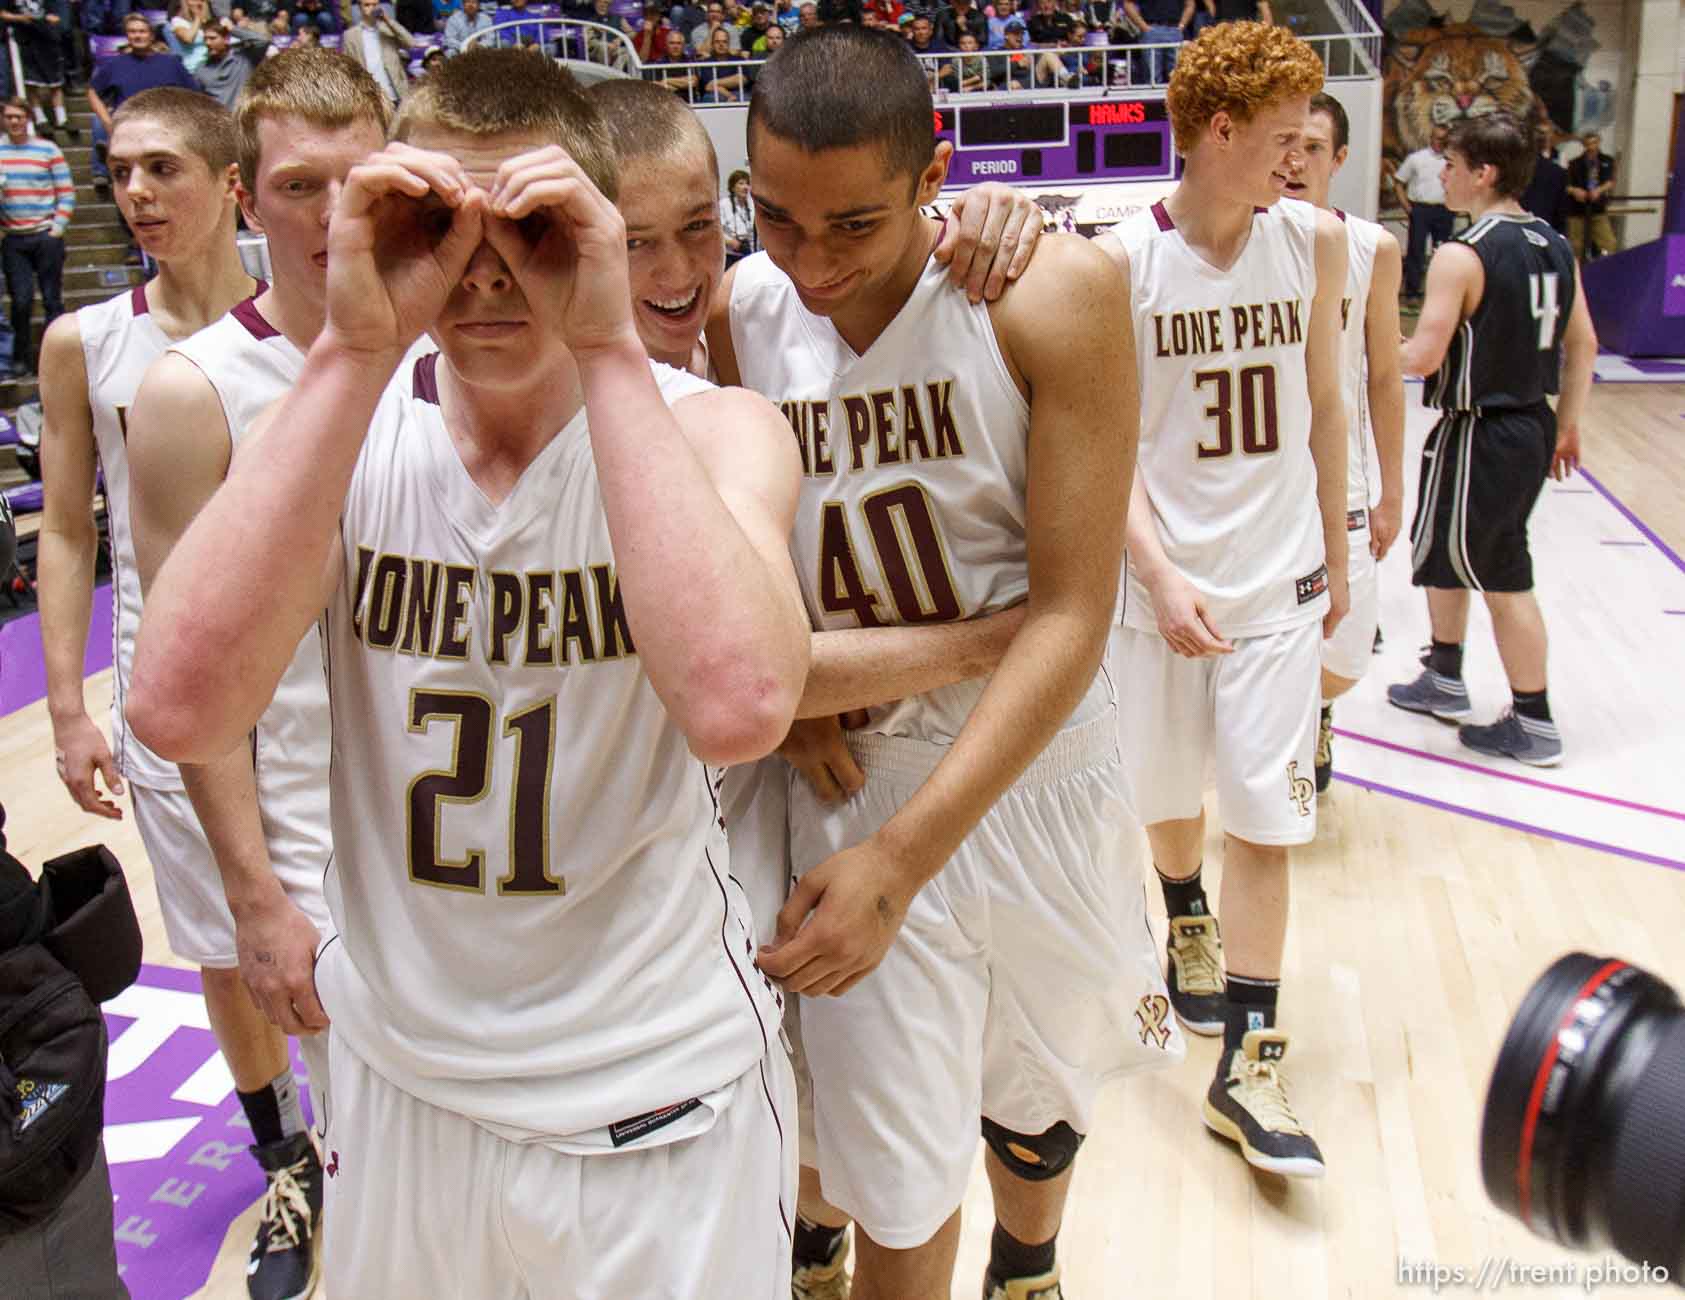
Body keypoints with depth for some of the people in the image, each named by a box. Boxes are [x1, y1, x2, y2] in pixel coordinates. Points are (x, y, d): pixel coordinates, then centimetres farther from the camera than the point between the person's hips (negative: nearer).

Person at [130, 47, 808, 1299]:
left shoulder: (711, 428, -14)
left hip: (658, 1093, -2)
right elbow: (181, 710, -26)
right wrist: (356, 349, -27)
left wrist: (608, 347, -32)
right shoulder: (343, 425, -7)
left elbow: (737, 707, -35)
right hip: (399, 1073, 3)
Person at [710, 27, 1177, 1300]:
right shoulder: (738, 314, -8)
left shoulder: (1054, 291, -16)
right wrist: (787, 685, -15)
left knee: (1037, 1097, 24)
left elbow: (1072, 615, -18)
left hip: (1036, 775, 0)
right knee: (901, 1179, 6)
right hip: (853, 784, 0)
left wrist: (903, 858, -22)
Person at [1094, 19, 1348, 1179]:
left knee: (1265, 813, -1)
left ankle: (1249, 1061, 10)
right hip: (1163, 578, -1)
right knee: (1167, 792, 15)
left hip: (1279, 576, 1)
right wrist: (1162, 576, -20)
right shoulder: (1126, 259, -9)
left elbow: (1325, 407, 9)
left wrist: (1335, 553, 11)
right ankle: (1190, 923, 48)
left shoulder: (1315, 241, -1)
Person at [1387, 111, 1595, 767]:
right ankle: (1444, 680, 35)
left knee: (1503, 578, 3)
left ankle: (1534, 724, 13)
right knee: (1443, 552, 22)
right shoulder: (1555, 247, 6)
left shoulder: (1463, 256, -18)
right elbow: (1582, 345, 11)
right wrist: (1567, 425, 19)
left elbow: (1422, 358, -21)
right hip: (1533, 426, 8)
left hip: (1480, 435, -8)